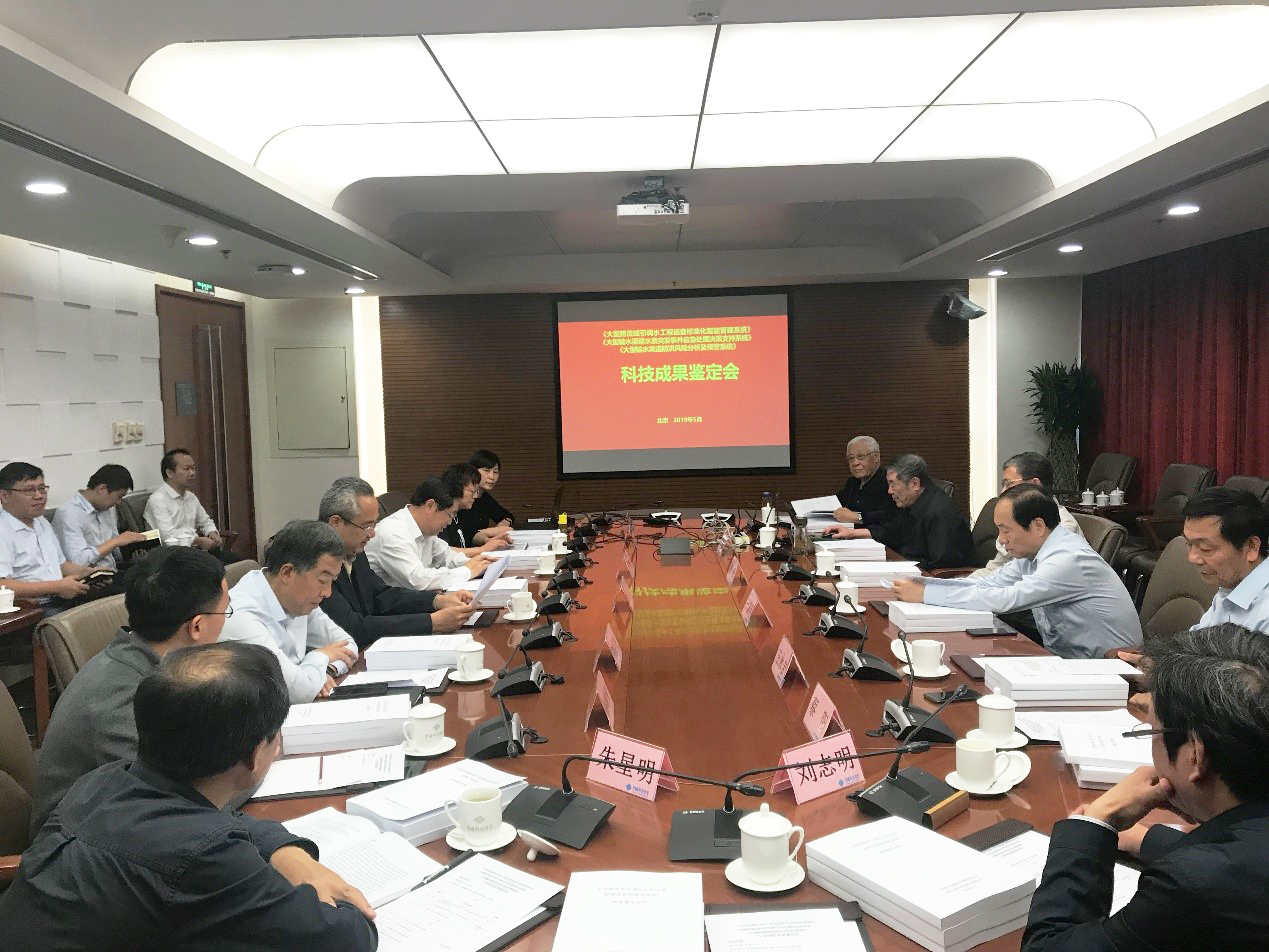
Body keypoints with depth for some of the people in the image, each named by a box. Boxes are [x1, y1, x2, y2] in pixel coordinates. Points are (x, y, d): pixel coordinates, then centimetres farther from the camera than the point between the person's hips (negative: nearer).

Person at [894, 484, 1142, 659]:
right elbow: (991, 583, 3)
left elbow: (1005, 600, -29)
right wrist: (922, 583, -10)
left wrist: (925, 594, -25)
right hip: (1065, 657, 8)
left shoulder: (1069, 559, -25)